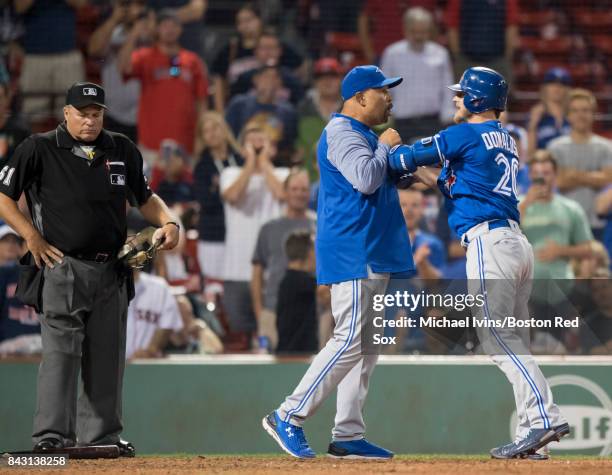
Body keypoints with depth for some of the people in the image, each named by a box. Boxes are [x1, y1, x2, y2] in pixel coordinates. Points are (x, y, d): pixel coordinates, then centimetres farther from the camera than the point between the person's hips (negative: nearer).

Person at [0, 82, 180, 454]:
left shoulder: (123, 150, 10)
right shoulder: (40, 149, -3)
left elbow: (144, 197, 20)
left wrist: (168, 221, 1)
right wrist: (33, 238, -10)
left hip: (111, 269, 5)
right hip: (62, 266, -5)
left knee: (107, 354, 8)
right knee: (61, 352, -13)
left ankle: (101, 435, 16)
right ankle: (52, 435, -14)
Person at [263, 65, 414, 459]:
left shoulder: (366, 134, 22)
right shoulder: (342, 132, -10)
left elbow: (383, 180, 27)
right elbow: (365, 179, -23)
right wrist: (385, 147, -7)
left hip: (373, 255, 11)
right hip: (352, 253, -11)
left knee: (366, 344, 7)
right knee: (351, 339, -16)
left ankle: (348, 436, 8)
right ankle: (289, 417, -13)